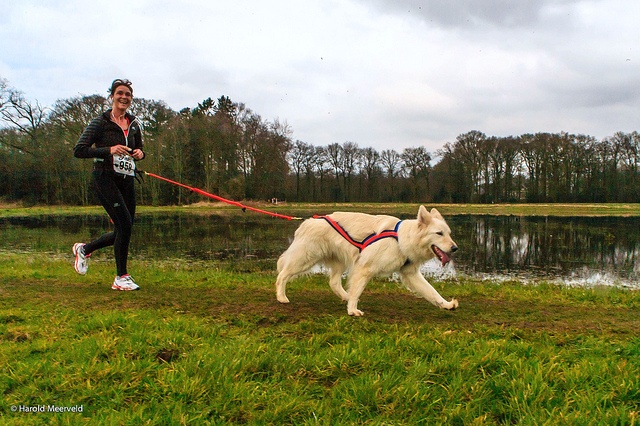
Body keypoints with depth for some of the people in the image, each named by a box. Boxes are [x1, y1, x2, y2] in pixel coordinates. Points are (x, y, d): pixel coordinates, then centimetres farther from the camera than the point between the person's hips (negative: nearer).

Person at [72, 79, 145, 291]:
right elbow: (78, 151, -8)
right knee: (125, 223, -17)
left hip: (127, 180, 6)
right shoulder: (100, 122, -4)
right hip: (105, 178, -6)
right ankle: (121, 277, -2)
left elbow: (139, 148, 25)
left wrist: (140, 153, 1)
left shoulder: (134, 124, 11)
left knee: (123, 231, 7)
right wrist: (109, 150, -21)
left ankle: (84, 249, 34)